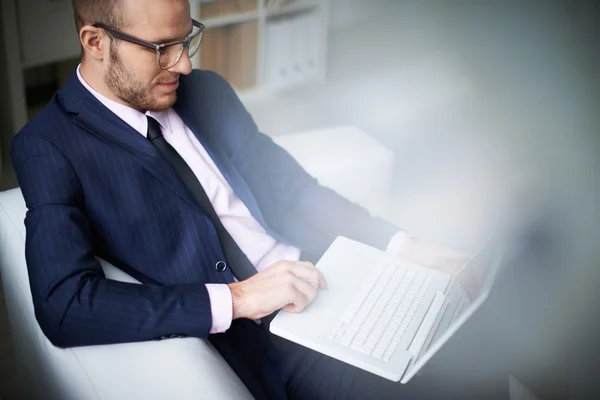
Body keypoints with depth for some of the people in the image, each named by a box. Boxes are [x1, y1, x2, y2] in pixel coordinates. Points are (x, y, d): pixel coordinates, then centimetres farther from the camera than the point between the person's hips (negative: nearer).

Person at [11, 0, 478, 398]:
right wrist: (237, 299, -25)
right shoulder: (49, 145, -7)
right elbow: (63, 306, -19)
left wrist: (402, 245, 1)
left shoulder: (207, 92, 10)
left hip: (318, 282, 6)